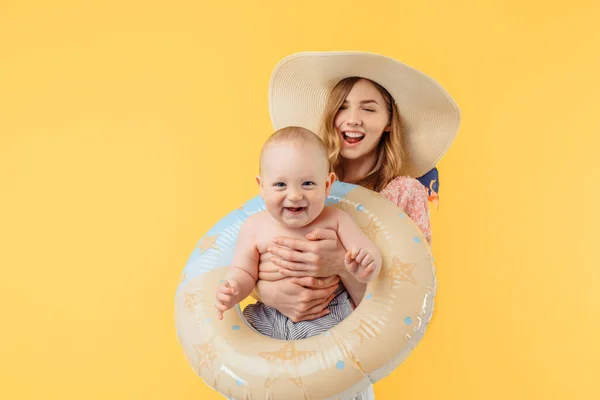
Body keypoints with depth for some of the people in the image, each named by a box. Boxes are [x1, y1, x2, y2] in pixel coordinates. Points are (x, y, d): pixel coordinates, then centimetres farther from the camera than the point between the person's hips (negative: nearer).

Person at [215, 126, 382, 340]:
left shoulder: (335, 220, -7)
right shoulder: (255, 227, -5)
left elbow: (372, 254, -6)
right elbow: (244, 272, 0)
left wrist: (366, 268, -31)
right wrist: (233, 290, -23)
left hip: (328, 316, -2)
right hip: (270, 318, 3)